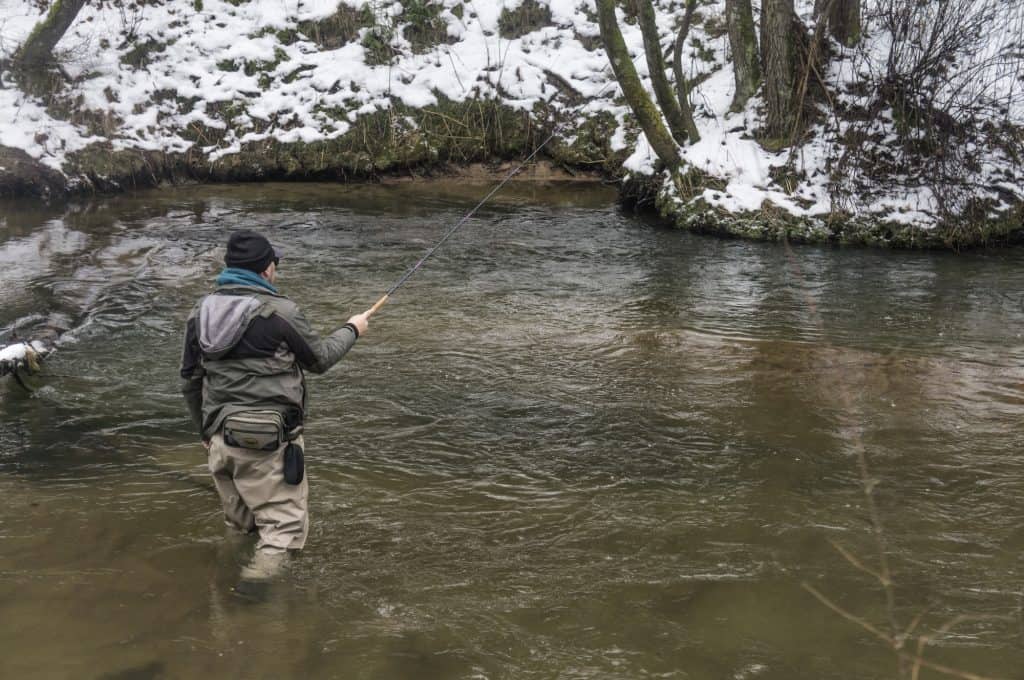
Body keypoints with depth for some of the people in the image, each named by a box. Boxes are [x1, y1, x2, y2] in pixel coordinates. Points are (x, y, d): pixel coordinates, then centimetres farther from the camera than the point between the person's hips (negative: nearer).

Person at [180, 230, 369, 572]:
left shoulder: (201, 311, 6)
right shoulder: (278, 311, -13)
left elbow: (190, 380, 13)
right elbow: (320, 358, 1)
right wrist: (351, 329, 19)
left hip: (221, 439, 7)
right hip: (269, 441, -6)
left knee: (240, 525, 21)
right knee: (283, 524, 1)